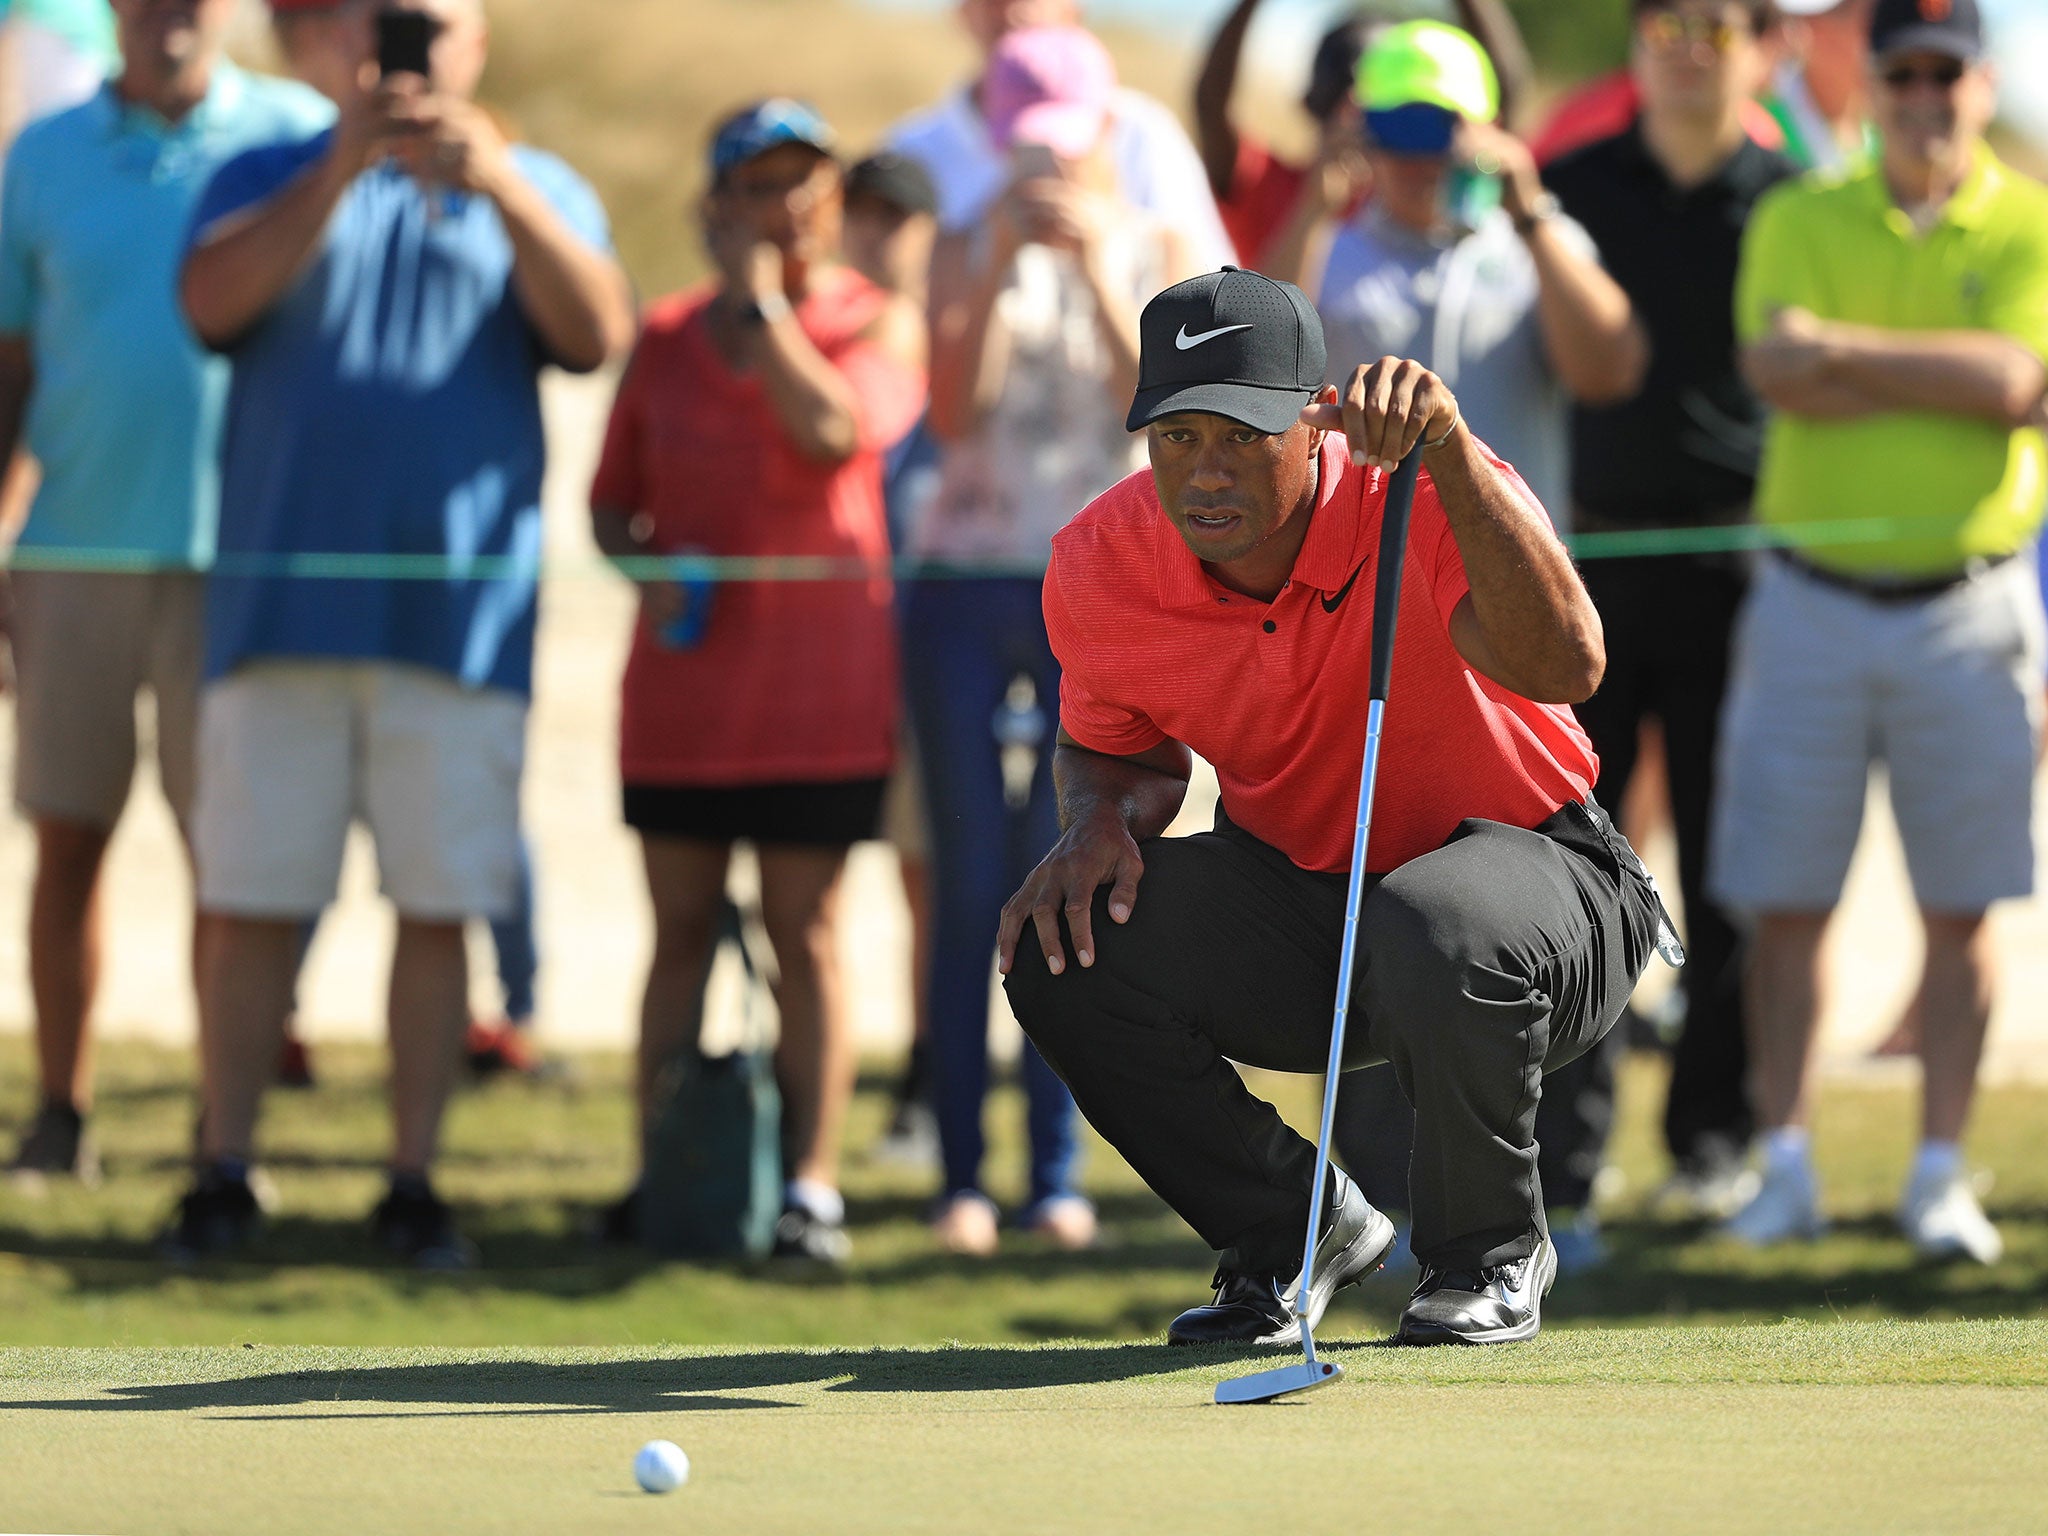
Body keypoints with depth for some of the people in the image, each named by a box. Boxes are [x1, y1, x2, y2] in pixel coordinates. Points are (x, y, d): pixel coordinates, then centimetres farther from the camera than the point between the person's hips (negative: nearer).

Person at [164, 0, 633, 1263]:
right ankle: (225, 1177, 6)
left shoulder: (538, 193, 13)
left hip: (464, 622, 0)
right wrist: (343, 168, -19)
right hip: (283, 611, 0)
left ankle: (415, 1183, 7)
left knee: (440, 910, 0)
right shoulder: (275, 178, 12)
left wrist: (499, 188, -20)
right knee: (251, 904, -1)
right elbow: (212, 301, -8)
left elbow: (599, 334, -6)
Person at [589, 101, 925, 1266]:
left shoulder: (881, 322, 1)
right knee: (682, 930, 5)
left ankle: (812, 1185, -2)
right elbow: (611, 498, 15)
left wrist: (760, 298, -13)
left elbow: (834, 426, -20)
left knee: (807, 930, -3)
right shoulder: (668, 338, 11)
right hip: (685, 677, 3)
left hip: (820, 681, -3)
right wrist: (644, 561, -6)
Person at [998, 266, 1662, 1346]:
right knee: (1062, 944, -20)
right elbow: (1114, 749, 11)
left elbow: (1564, 668, -45)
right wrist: (1099, 819, -14)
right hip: (1295, 892, 5)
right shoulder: (1099, 564, -12)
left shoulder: (1427, 499, -25)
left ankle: (1489, 1252, -7)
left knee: (1432, 932, -40)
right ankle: (1291, 1231, 5)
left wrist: (1448, 450, -54)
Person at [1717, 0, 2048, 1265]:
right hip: (1812, 601, 1)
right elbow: (1784, 376, -11)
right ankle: (1787, 1167, 10)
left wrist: (1848, 346, -15)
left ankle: (1942, 1174, 8)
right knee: (1787, 901, 1)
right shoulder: (1798, 222, 6)